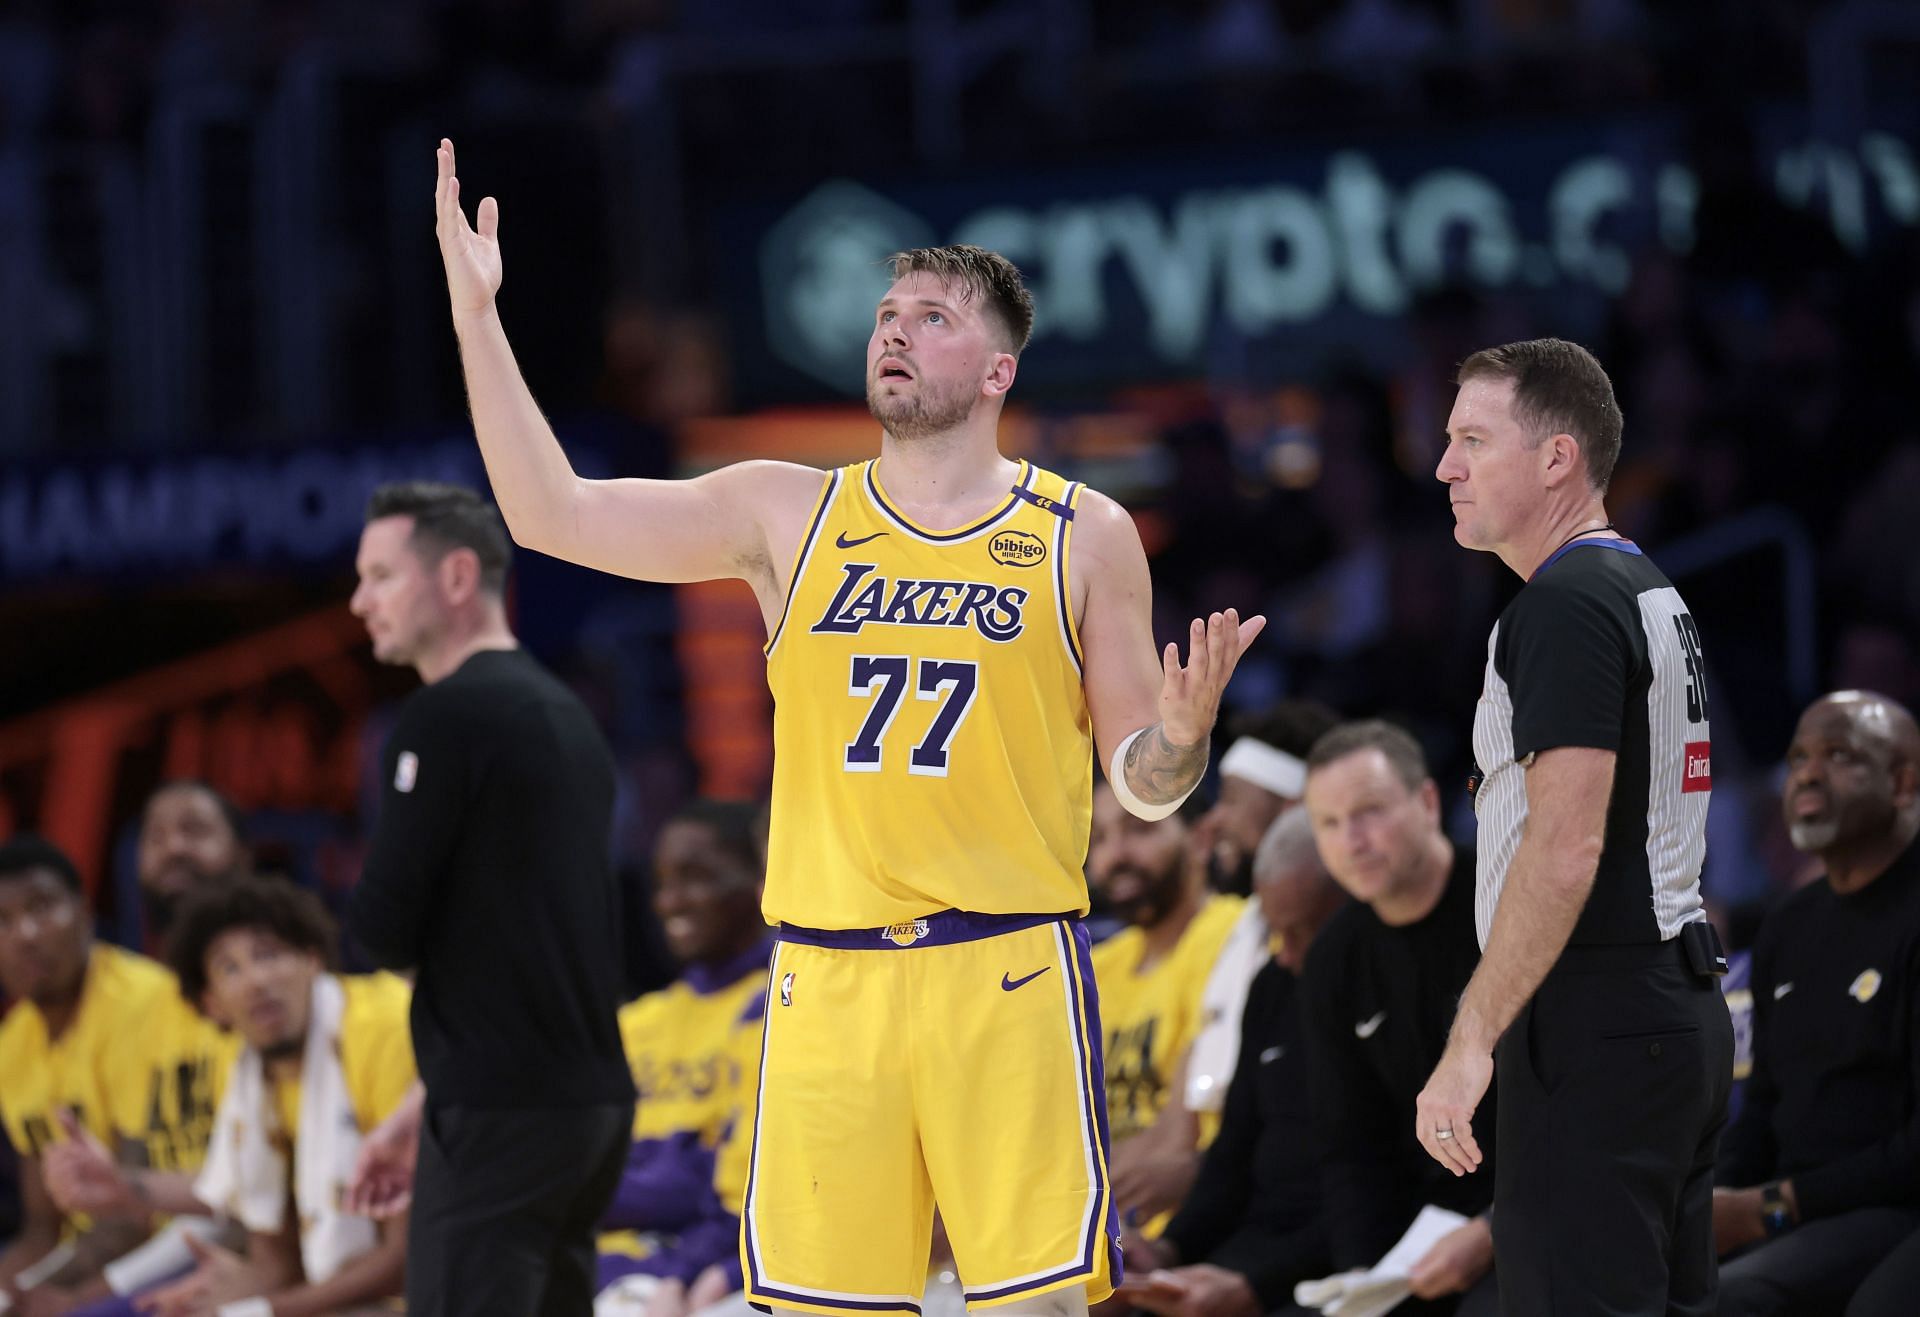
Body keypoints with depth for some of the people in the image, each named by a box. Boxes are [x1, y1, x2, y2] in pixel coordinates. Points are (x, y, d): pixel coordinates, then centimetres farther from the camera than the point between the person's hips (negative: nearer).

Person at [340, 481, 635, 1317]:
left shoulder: (448, 716, -10)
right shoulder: (567, 716, 16)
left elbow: (382, 926, -13)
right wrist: (424, 1110, 24)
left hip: (501, 1120, -9)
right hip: (594, 1098, 9)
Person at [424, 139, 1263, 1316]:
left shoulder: (1083, 536, 5)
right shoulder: (788, 514, 8)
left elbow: (1145, 783, 7)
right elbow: (553, 514, 3)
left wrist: (1184, 729, -17)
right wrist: (476, 311, -2)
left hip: (1010, 976, -2)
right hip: (829, 982, 2)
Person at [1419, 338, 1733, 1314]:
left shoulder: (1564, 605, -13)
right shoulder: (1654, 593, 18)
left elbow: (1567, 845, -22)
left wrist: (1471, 1042, -23)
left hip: (1596, 1029, -10)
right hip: (1680, 1006, 10)